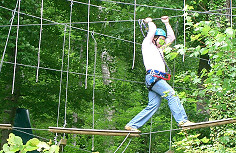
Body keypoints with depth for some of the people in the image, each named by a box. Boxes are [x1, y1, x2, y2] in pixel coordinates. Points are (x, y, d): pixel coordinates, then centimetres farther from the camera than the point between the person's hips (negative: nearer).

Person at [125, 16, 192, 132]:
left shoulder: (159, 48, 33)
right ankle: (182, 120, -24)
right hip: (153, 76, -9)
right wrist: (149, 22, 18)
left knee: (153, 105, 0)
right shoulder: (147, 45, 10)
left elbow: (171, 37, 37)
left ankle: (132, 125, 0)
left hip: (158, 78, 9)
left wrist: (166, 23, 35)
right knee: (171, 95, -18)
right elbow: (153, 30, -1)